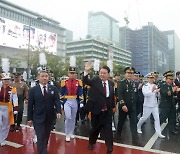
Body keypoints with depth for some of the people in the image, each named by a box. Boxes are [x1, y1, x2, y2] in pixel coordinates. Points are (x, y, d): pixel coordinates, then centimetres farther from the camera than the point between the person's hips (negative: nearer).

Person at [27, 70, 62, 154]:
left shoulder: (53, 89, 1)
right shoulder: (33, 90, -3)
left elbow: (57, 101, -5)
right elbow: (30, 105, -2)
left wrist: (58, 111, -21)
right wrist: (29, 118, -2)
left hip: (50, 117, 3)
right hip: (38, 118, -3)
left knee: (46, 136, 18)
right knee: (41, 137, -3)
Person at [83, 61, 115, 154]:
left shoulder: (111, 83, 4)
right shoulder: (95, 80, -6)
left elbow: (112, 95, 14)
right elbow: (85, 81, -22)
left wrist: (113, 106, 16)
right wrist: (86, 71, -38)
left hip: (107, 111, 2)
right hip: (96, 110, -1)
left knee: (108, 129, 3)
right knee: (95, 128, 15)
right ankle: (91, 142, 41)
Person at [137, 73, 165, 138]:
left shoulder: (155, 86, 8)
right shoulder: (145, 86, -7)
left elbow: (157, 95, 8)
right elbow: (145, 94, -21)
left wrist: (157, 92, -14)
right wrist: (152, 90, -31)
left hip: (155, 105, 5)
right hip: (147, 105, -4)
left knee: (157, 118, 1)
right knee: (144, 118, 7)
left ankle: (159, 133, 6)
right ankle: (138, 126, 32)